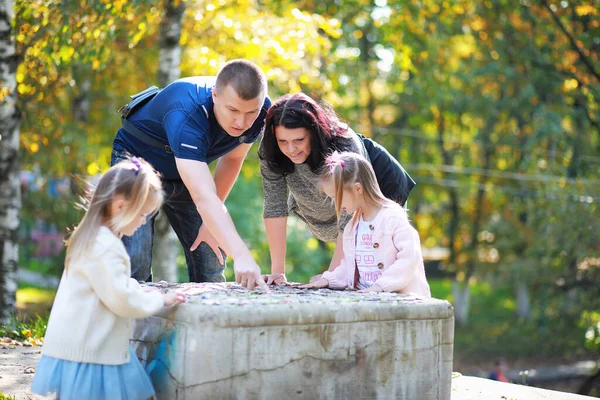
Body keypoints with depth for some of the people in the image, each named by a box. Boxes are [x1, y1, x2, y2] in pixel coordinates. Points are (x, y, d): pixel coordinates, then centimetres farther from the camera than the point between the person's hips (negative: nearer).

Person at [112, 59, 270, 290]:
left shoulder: (260, 111, -22)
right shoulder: (186, 114, -43)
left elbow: (232, 158, -2)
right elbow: (203, 197, -53)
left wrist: (211, 220, -7)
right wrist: (241, 255, -63)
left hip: (189, 171, 6)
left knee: (211, 263, 1)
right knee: (136, 262, -20)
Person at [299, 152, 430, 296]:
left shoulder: (393, 218, -8)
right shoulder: (352, 226, 18)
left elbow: (409, 257, -14)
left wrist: (381, 285, -20)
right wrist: (328, 279, 9)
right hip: (363, 297, 7)